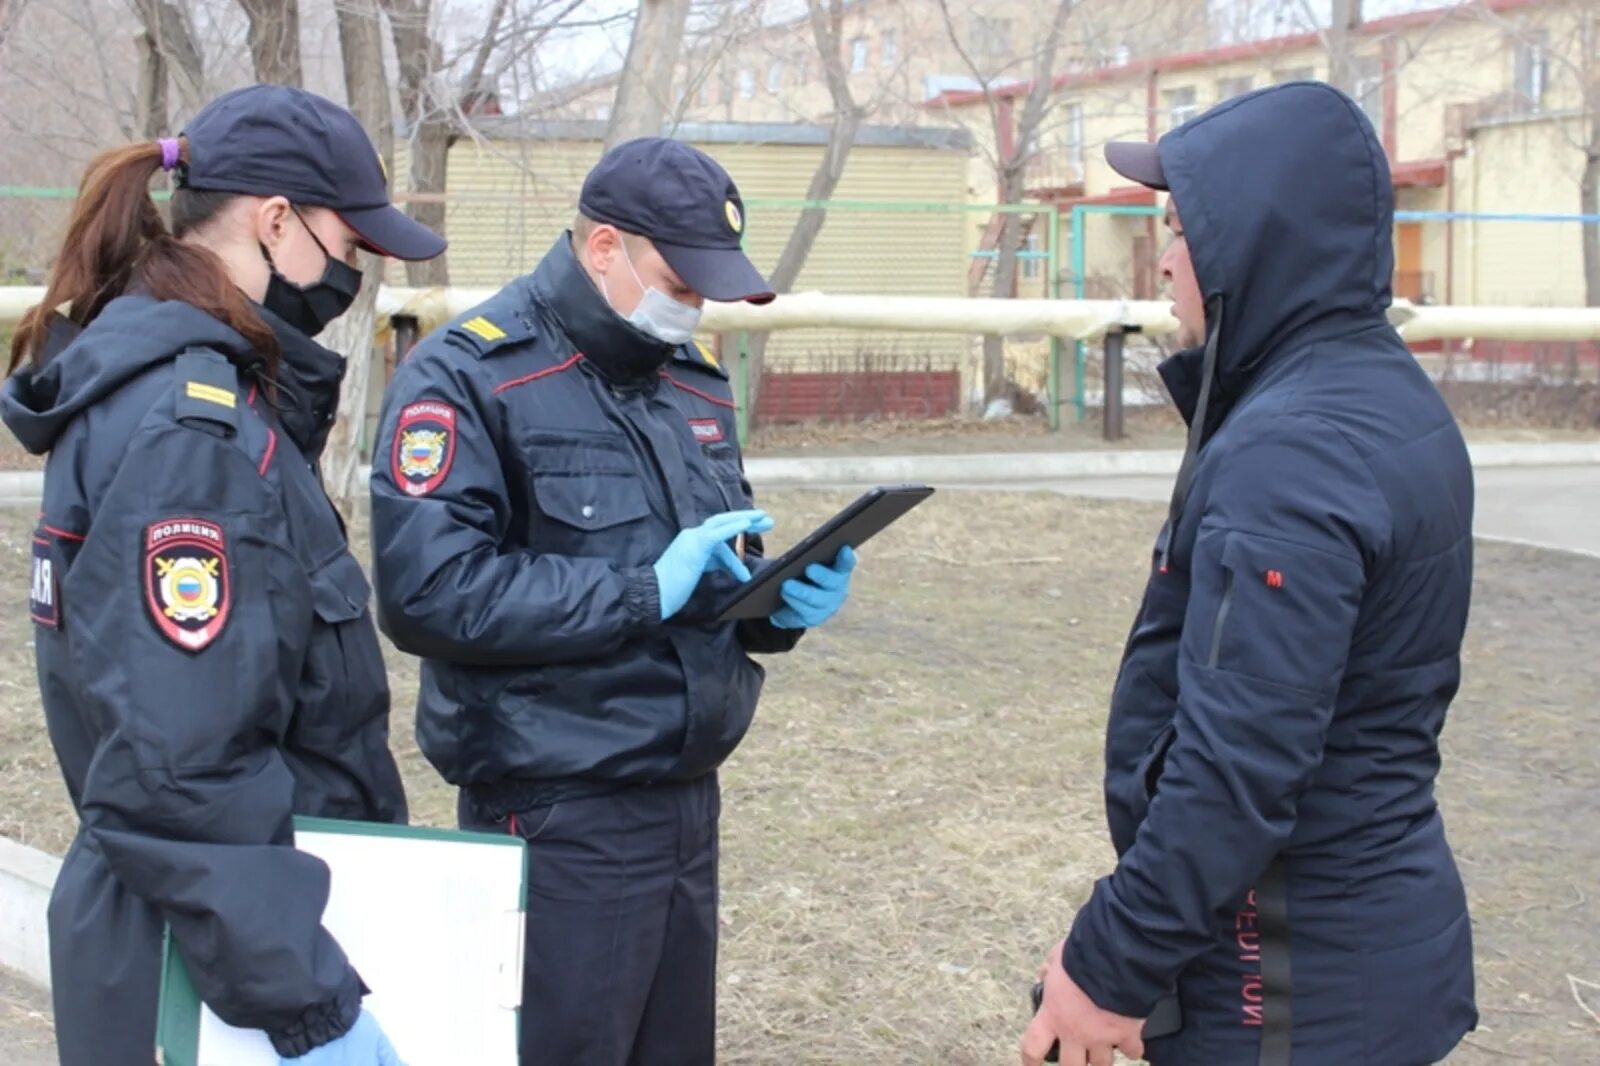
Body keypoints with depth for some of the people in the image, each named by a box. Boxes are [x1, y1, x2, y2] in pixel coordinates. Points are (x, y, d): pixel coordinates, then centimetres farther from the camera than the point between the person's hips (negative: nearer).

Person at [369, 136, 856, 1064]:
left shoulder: (694, 380, 12)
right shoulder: (469, 377, -12)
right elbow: (429, 591, -23)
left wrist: (782, 599, -3)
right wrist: (645, 591, -23)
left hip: (689, 799, 7)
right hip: (559, 818, -7)